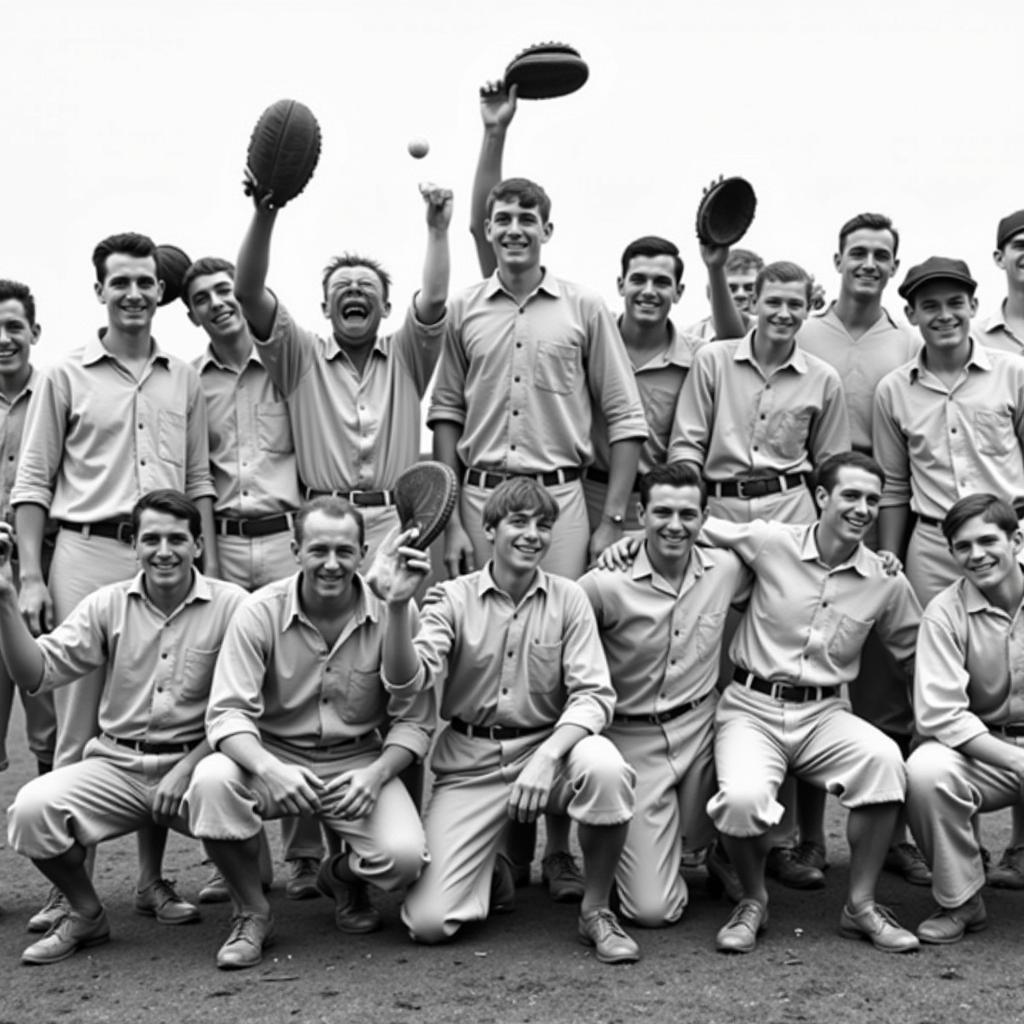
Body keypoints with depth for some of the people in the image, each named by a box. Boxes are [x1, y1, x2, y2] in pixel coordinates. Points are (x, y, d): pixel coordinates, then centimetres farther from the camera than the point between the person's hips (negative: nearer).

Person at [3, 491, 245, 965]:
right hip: (117, 765, 1)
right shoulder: (108, 605, 4)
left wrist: (187, 769, -14)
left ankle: (153, 883, 6)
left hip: (196, 762, -1)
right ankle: (86, 915, 7)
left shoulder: (231, 605, -3)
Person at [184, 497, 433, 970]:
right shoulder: (261, 611, -10)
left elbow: (414, 720, -4)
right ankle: (251, 913, -5)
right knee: (210, 780, -32)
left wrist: (376, 774, -24)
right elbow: (228, 712, -15)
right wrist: (269, 769, -35)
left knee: (405, 855, -25)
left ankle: (341, 875, 17)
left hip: (359, 762, 0)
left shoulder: (390, 615, -9)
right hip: (274, 756, 0)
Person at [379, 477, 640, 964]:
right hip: (469, 763, 0)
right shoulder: (452, 598, -2)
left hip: (547, 746, 0)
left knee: (603, 765, -36)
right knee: (428, 923, -13)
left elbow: (594, 695, -9)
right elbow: (407, 681, -14)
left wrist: (546, 757, -26)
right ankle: (494, 860, 24)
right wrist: (398, 605, -31)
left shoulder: (568, 599, 0)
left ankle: (595, 910, -10)